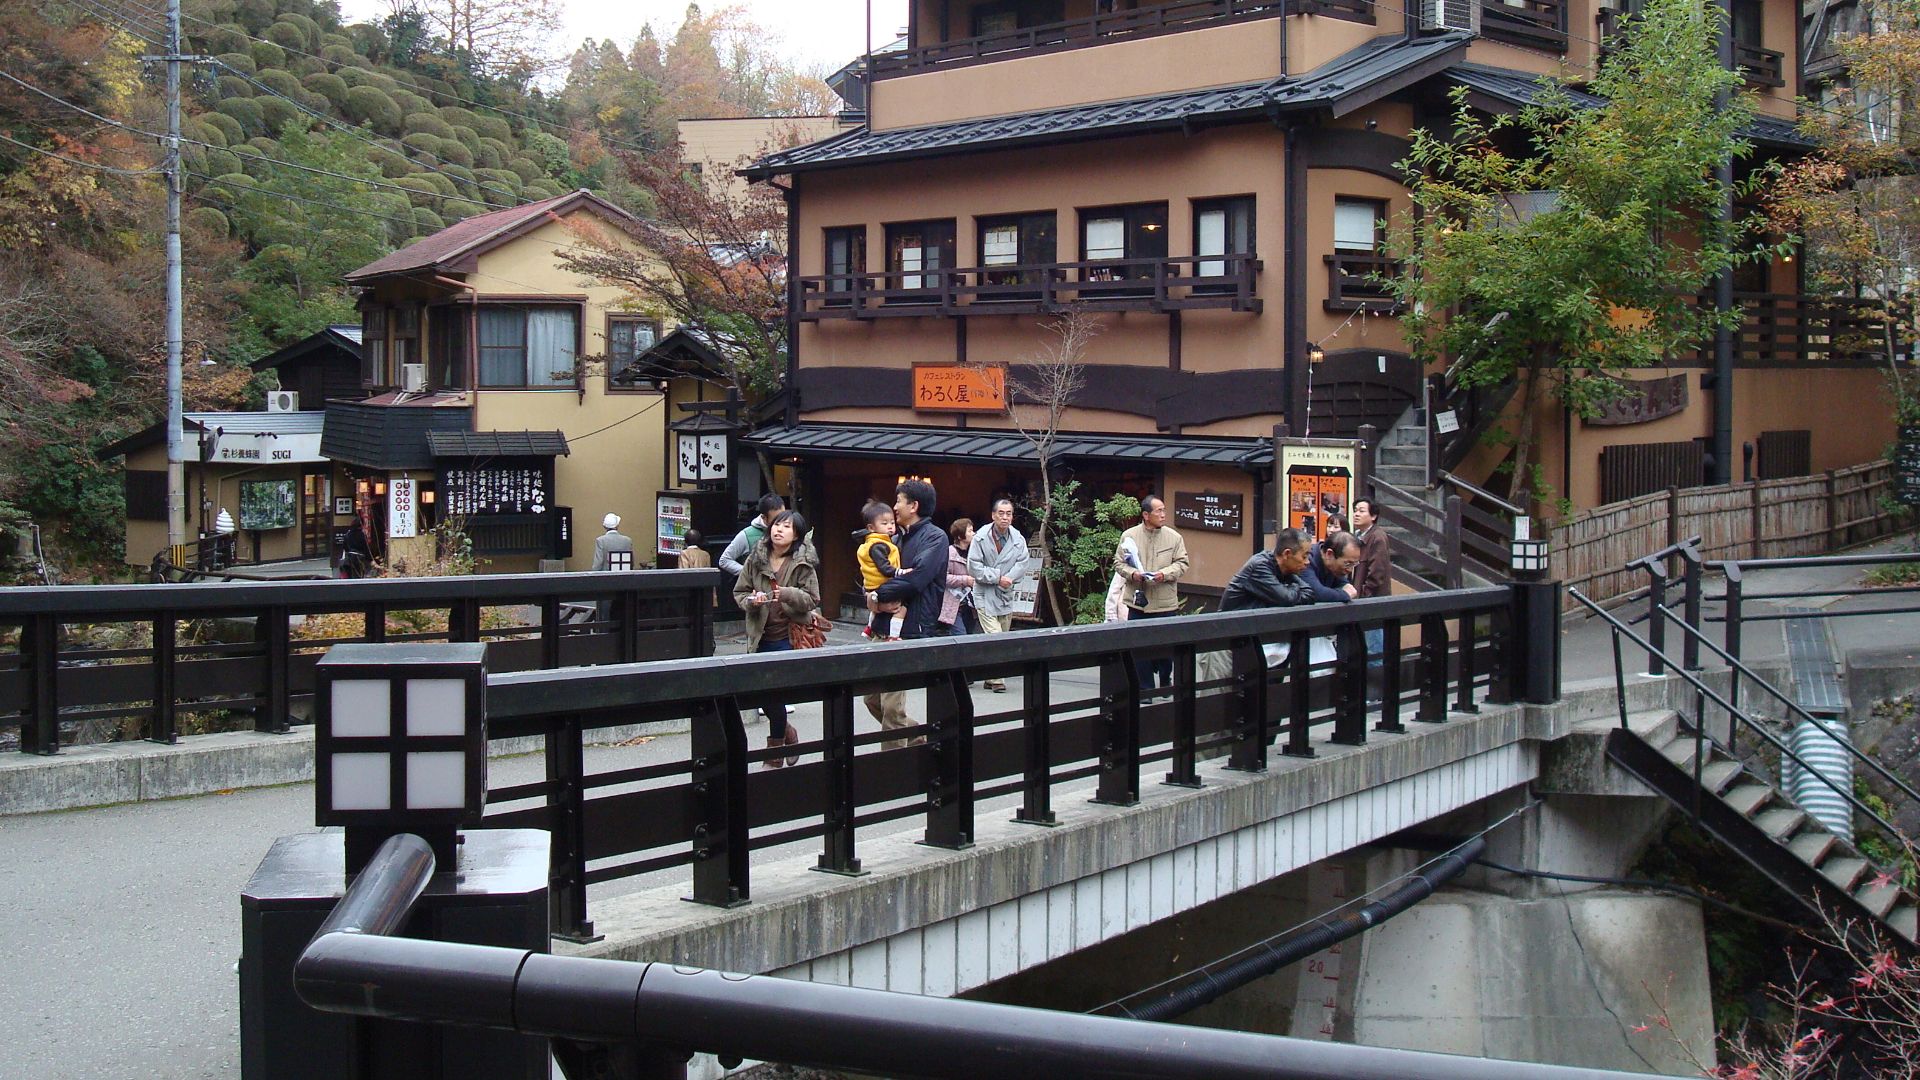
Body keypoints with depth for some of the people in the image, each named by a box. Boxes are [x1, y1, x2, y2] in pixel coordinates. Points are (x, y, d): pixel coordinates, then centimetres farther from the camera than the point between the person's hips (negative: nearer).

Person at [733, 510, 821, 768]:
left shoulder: (803, 563, -5)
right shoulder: (755, 559, 4)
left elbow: (812, 600, -5)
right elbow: (739, 592, 10)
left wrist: (789, 594, -22)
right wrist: (751, 600, -12)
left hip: (788, 637, -4)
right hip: (760, 636, 4)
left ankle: (774, 755, 12)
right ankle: (786, 731, 34)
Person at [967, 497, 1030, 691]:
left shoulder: (1018, 539, 0)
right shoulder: (981, 538, -10)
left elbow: (1022, 564, -3)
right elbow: (974, 566, -12)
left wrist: (1007, 579, -17)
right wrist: (997, 577, -16)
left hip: (1006, 595, 5)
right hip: (985, 595, -5)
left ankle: (991, 678, 19)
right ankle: (997, 679, -12)